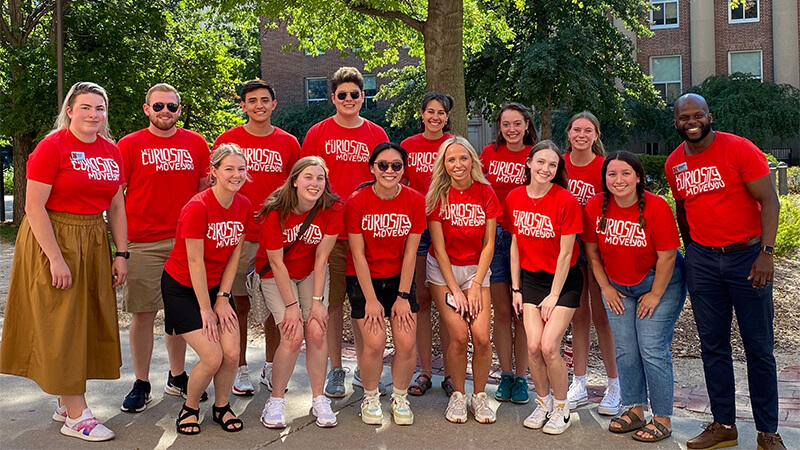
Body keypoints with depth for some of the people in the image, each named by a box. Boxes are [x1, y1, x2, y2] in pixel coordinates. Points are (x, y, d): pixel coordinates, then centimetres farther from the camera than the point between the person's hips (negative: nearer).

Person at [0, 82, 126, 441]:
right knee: (62, 326, 0)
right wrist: (56, 259, -19)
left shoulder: (112, 151, 7)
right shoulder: (52, 146, -11)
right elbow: (34, 206, -16)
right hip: (53, 241, -7)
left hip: (93, 243, 7)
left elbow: (116, 207, 12)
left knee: (88, 325, 11)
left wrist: (121, 254, 6)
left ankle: (66, 403, 27)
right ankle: (76, 416, 6)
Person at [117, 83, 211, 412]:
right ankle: (141, 385, 13)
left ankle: (177, 378, 24)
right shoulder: (129, 145, 3)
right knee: (143, 314, 1)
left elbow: (205, 190, 15)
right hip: (142, 243, -2)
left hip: (185, 240, 2)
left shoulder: (196, 144, 10)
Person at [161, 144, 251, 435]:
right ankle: (190, 408, 15)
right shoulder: (197, 207, -25)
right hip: (182, 288, -5)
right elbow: (195, 262, -21)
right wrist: (206, 309, -15)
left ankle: (221, 407, 20)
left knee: (232, 353, -6)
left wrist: (222, 297, -4)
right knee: (212, 357, -13)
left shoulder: (244, 207, -5)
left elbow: (234, 256, 1)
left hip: (216, 285, 6)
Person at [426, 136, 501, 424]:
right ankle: (457, 395, 10)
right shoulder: (438, 195, -8)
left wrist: (476, 286, -7)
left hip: (476, 269, 1)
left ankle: (479, 396, 10)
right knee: (459, 336, -12)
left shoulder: (486, 193, -4)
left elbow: (488, 244, -2)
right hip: (443, 271, -1)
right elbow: (439, 248, -8)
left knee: (481, 336, -12)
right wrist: (455, 290, -11)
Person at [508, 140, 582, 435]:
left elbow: (565, 253, -13)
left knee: (549, 346, -11)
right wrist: (516, 288, 5)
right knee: (533, 346, -5)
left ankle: (562, 408, 11)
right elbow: (516, 244, 5)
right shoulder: (514, 198, -2)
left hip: (564, 280, -3)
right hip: (531, 278, 4)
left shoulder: (566, 201, -16)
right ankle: (543, 403, 19)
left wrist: (554, 295, -12)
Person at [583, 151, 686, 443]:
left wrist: (655, 295, -12)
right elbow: (592, 252, 1)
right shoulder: (595, 207, -10)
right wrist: (606, 288, 1)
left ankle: (662, 419, 5)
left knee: (652, 350, -7)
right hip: (617, 287, 4)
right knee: (625, 350, 6)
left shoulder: (656, 207, -21)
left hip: (661, 283, -4)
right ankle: (635, 410, 22)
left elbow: (667, 256, -17)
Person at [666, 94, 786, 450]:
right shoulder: (674, 164, 6)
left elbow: (769, 200, -11)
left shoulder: (739, 149, -9)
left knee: (759, 347, 2)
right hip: (702, 260, 4)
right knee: (713, 345, 9)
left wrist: (766, 252, -19)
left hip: (746, 256, -4)